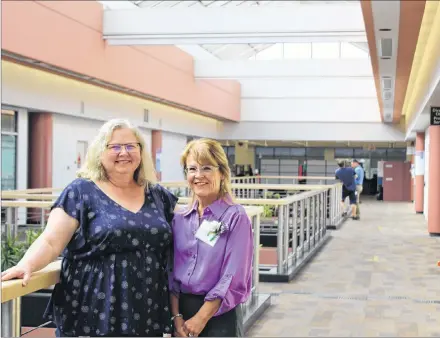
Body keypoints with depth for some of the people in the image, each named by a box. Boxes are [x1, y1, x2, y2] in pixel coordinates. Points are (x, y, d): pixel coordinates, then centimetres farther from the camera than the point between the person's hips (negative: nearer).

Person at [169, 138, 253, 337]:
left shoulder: (236, 217, -10)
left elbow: (233, 278, -13)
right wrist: (177, 316, -3)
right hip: (182, 307, 4)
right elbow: (171, 270, 5)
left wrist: (200, 319, -13)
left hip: (219, 314, -4)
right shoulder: (180, 218, 4)